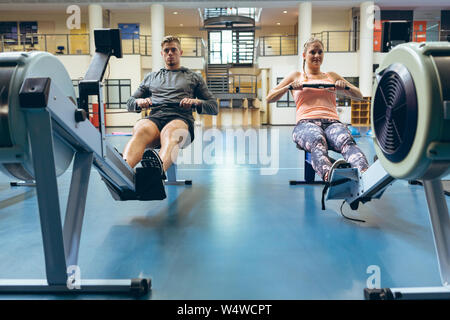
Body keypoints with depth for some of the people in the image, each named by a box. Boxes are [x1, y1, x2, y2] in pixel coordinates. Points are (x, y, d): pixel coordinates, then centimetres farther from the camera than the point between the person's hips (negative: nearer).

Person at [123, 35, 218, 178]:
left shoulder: (194, 77, 28)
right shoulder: (151, 77, 34)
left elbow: (214, 107, 21)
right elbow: (130, 103, 32)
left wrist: (196, 102, -2)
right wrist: (139, 102, 6)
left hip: (180, 119, -1)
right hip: (154, 117, 2)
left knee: (170, 134, -41)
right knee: (141, 130, -38)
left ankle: (159, 168, -71)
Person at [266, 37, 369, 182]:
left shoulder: (332, 76, 32)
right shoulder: (296, 76, 27)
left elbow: (359, 96, 29)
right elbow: (270, 98, 20)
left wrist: (345, 86, 7)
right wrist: (289, 87, 1)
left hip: (332, 122, 2)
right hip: (306, 123, -2)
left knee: (347, 141, -36)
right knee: (318, 142, -41)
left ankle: (364, 174, -63)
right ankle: (329, 176, -69)